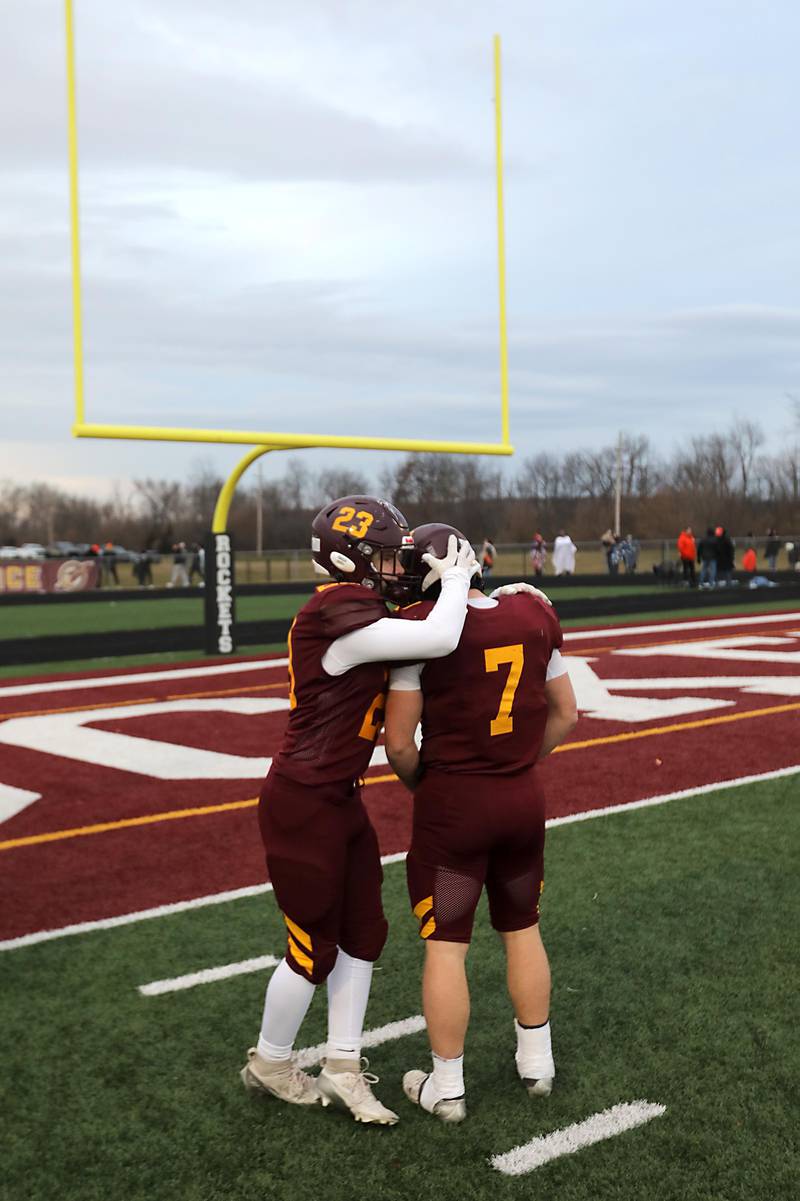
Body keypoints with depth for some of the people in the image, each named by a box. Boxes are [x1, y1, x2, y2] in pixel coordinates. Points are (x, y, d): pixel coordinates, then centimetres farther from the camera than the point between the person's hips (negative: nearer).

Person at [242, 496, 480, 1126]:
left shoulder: (361, 612, 7)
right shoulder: (337, 613, -25)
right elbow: (439, 640, -31)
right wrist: (456, 576, -13)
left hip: (340, 799, 10)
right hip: (303, 803, -9)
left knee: (363, 933, 14)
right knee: (315, 945, 7)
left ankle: (342, 1069, 28)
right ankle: (269, 1063, 31)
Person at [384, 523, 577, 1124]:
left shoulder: (424, 629, -16)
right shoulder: (535, 615, 0)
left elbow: (399, 743, -14)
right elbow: (565, 714, 9)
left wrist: (421, 783, 5)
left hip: (452, 803, -5)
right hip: (525, 797, 5)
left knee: (445, 944, 8)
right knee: (522, 928, 21)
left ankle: (446, 1087, 20)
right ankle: (537, 1062, 34)